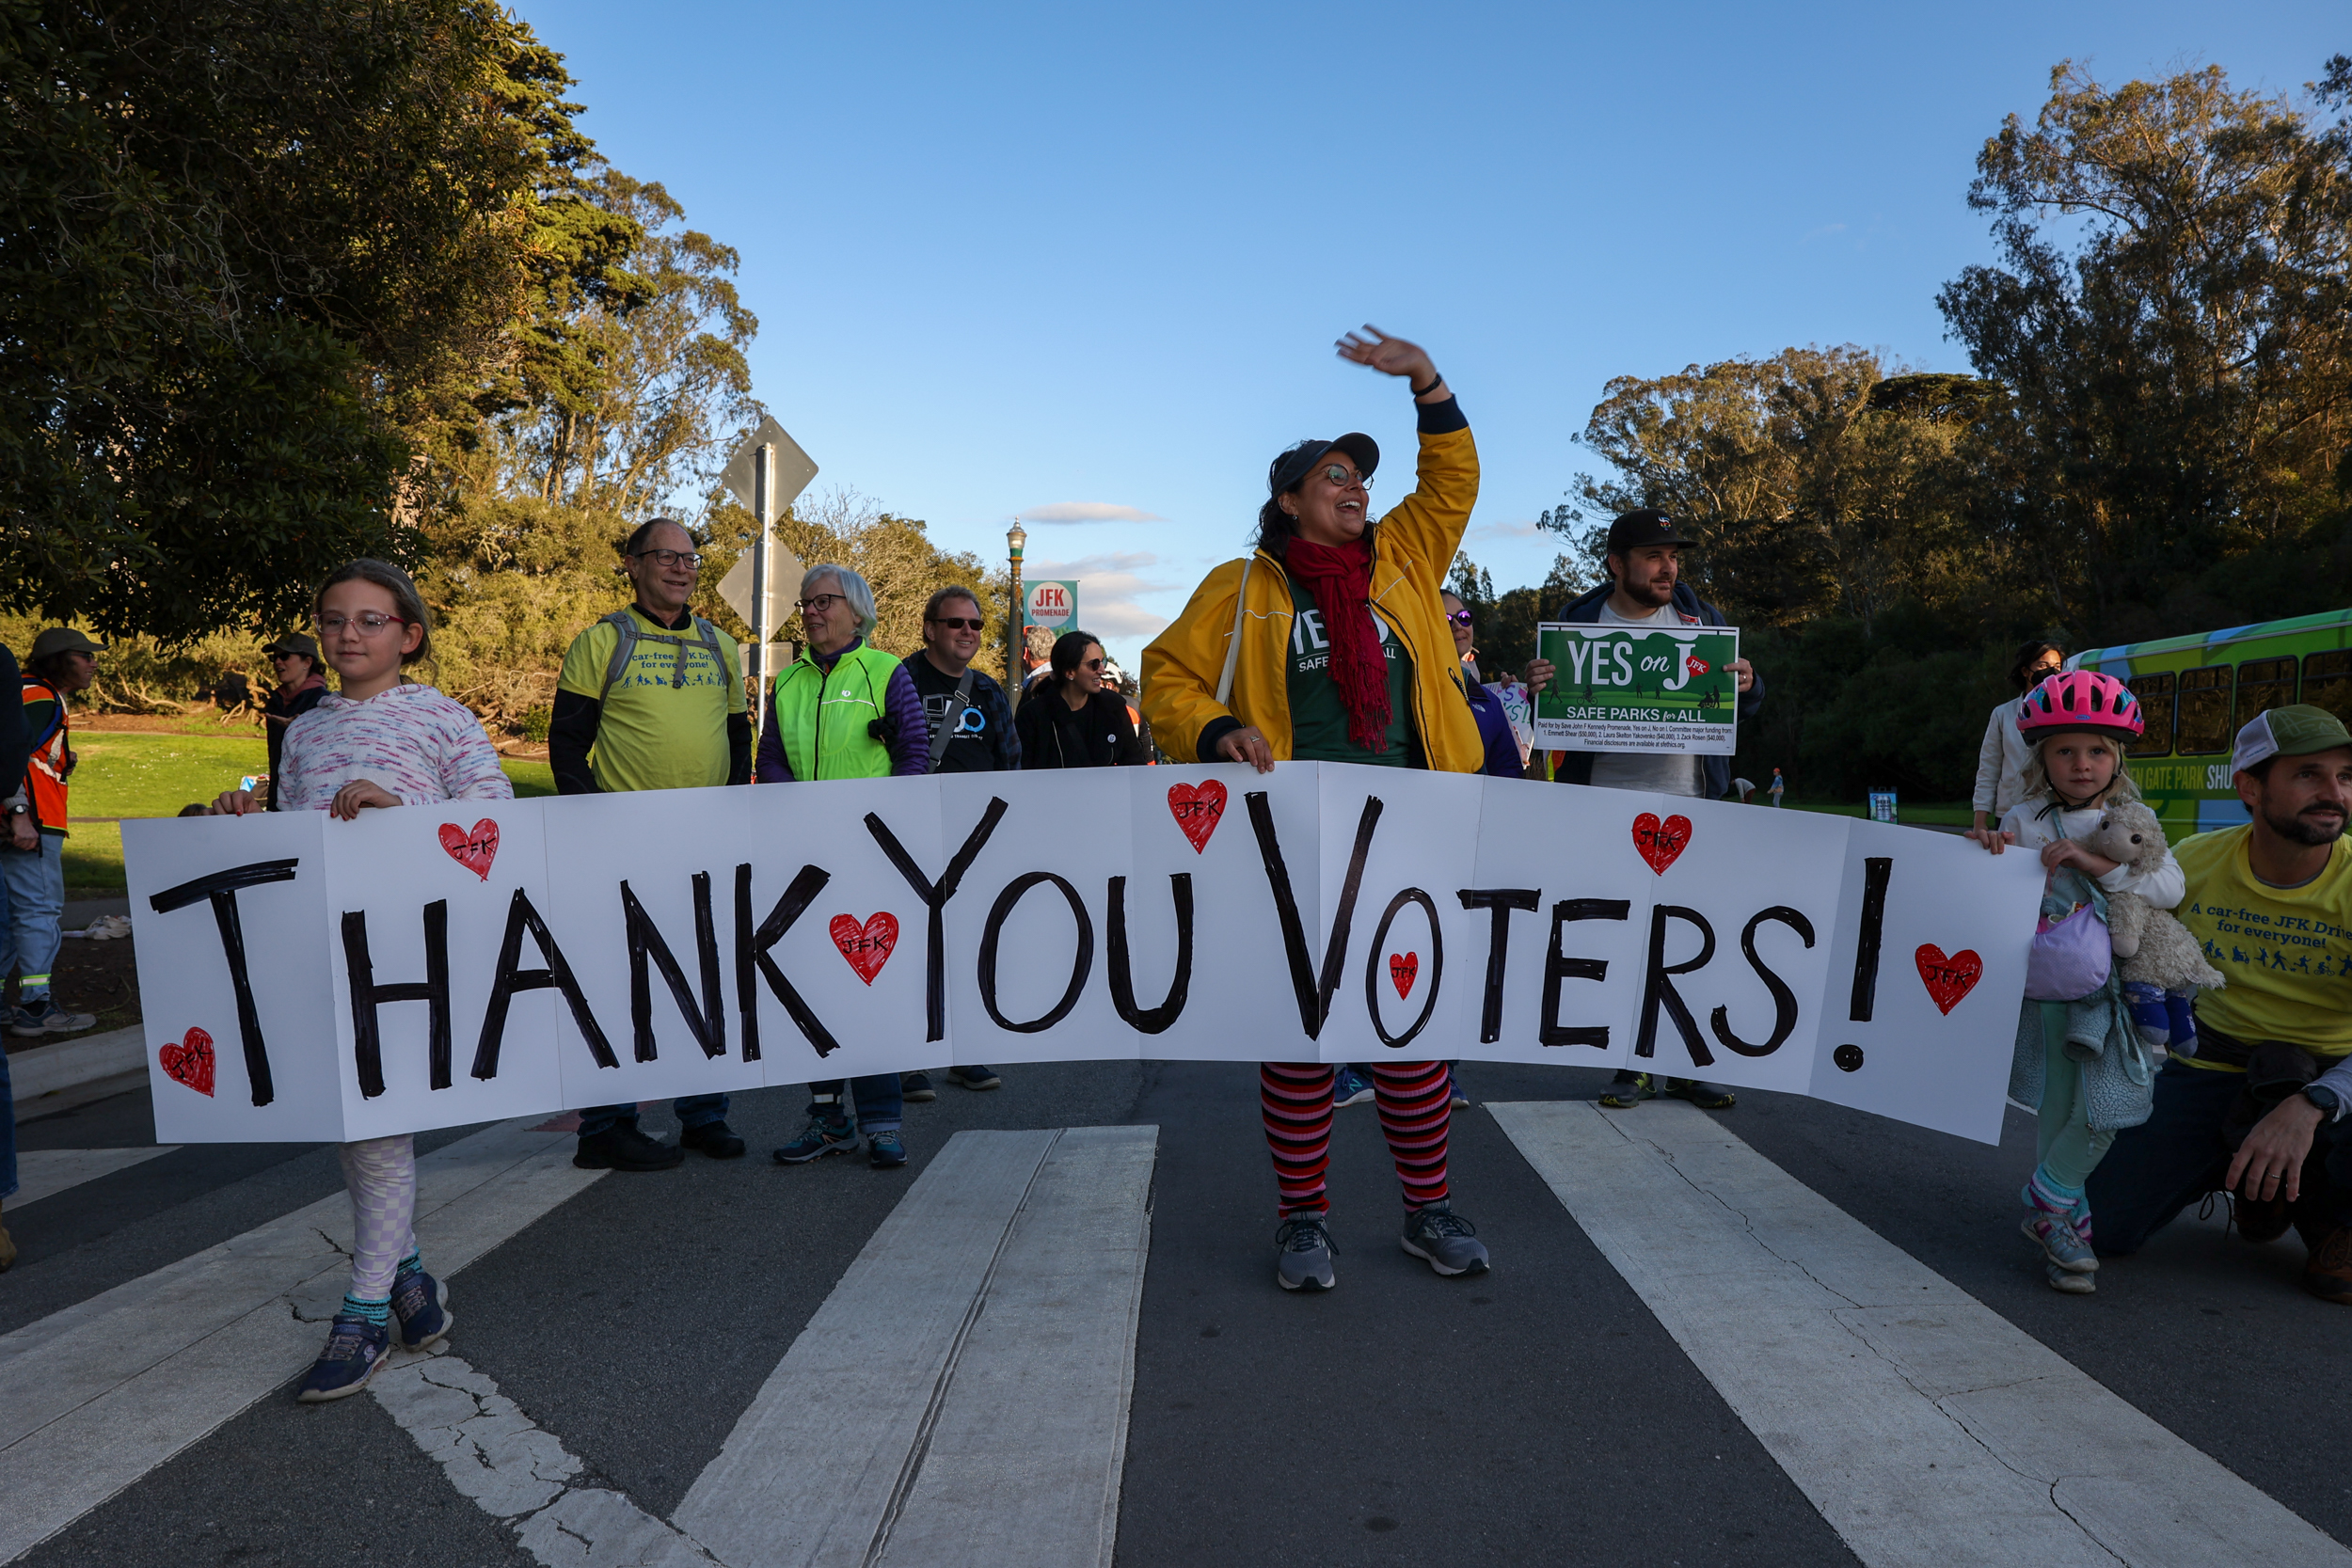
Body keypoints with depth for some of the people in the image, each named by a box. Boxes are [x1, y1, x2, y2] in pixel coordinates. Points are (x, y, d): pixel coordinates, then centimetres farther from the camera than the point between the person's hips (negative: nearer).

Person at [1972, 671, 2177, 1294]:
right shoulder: (2023, 821, 1)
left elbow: (2170, 888, -7)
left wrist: (2096, 862, -20)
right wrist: (1990, 852, -16)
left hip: (2114, 985, 1)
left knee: (2107, 1103, -9)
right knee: (2054, 1105, 2)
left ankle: (2046, 1205, 11)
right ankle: (2068, 1220, 18)